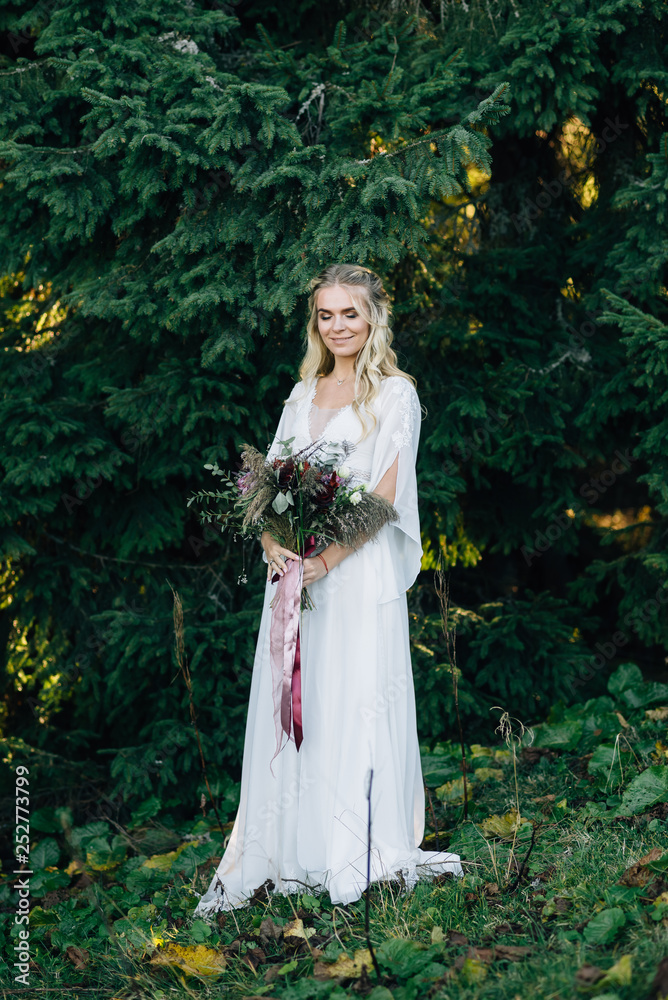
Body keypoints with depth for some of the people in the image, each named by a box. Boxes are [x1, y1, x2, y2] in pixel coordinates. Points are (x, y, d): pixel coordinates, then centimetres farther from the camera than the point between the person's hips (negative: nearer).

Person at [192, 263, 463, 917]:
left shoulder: (394, 394, 0)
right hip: (298, 566, 5)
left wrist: (328, 559, -17)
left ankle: (357, 853, 4)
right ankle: (291, 851, 10)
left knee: (353, 703, -4)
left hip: (359, 569, -5)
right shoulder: (304, 394, 16)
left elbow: (383, 495, -8)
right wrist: (273, 542, -8)